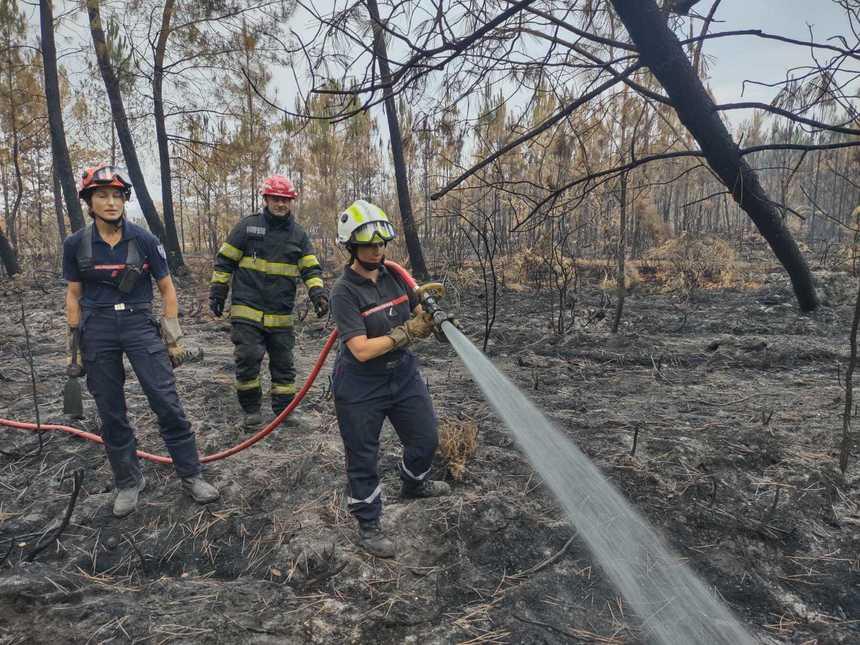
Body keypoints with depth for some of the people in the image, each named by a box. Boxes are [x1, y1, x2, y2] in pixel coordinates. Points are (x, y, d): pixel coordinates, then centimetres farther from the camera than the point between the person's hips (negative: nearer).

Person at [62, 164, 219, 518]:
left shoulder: (144, 240, -5)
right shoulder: (76, 244, -1)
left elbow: (167, 289, 2)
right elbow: (73, 296, 8)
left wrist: (173, 338, 0)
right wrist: (75, 346, 6)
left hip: (140, 325, -1)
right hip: (97, 330, 2)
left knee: (167, 402, -5)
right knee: (111, 413, 8)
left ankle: (191, 475, 10)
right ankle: (128, 482, 25)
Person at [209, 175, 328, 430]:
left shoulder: (298, 234, 8)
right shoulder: (248, 226, 0)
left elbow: (311, 268, 5)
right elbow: (225, 261, 4)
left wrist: (318, 292, -12)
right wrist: (217, 292, 2)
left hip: (281, 315, 3)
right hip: (247, 310, -3)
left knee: (283, 362, 9)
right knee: (248, 359, -8)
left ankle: (284, 407, 23)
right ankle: (251, 409, 10)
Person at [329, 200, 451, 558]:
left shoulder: (394, 275, 0)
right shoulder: (344, 291, -19)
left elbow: (417, 320, 8)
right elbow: (362, 350, -25)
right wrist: (407, 333, -27)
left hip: (403, 375, 7)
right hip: (361, 388, -6)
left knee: (425, 439, 19)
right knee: (363, 458, 8)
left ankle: (413, 485, 50)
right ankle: (368, 526, 29)